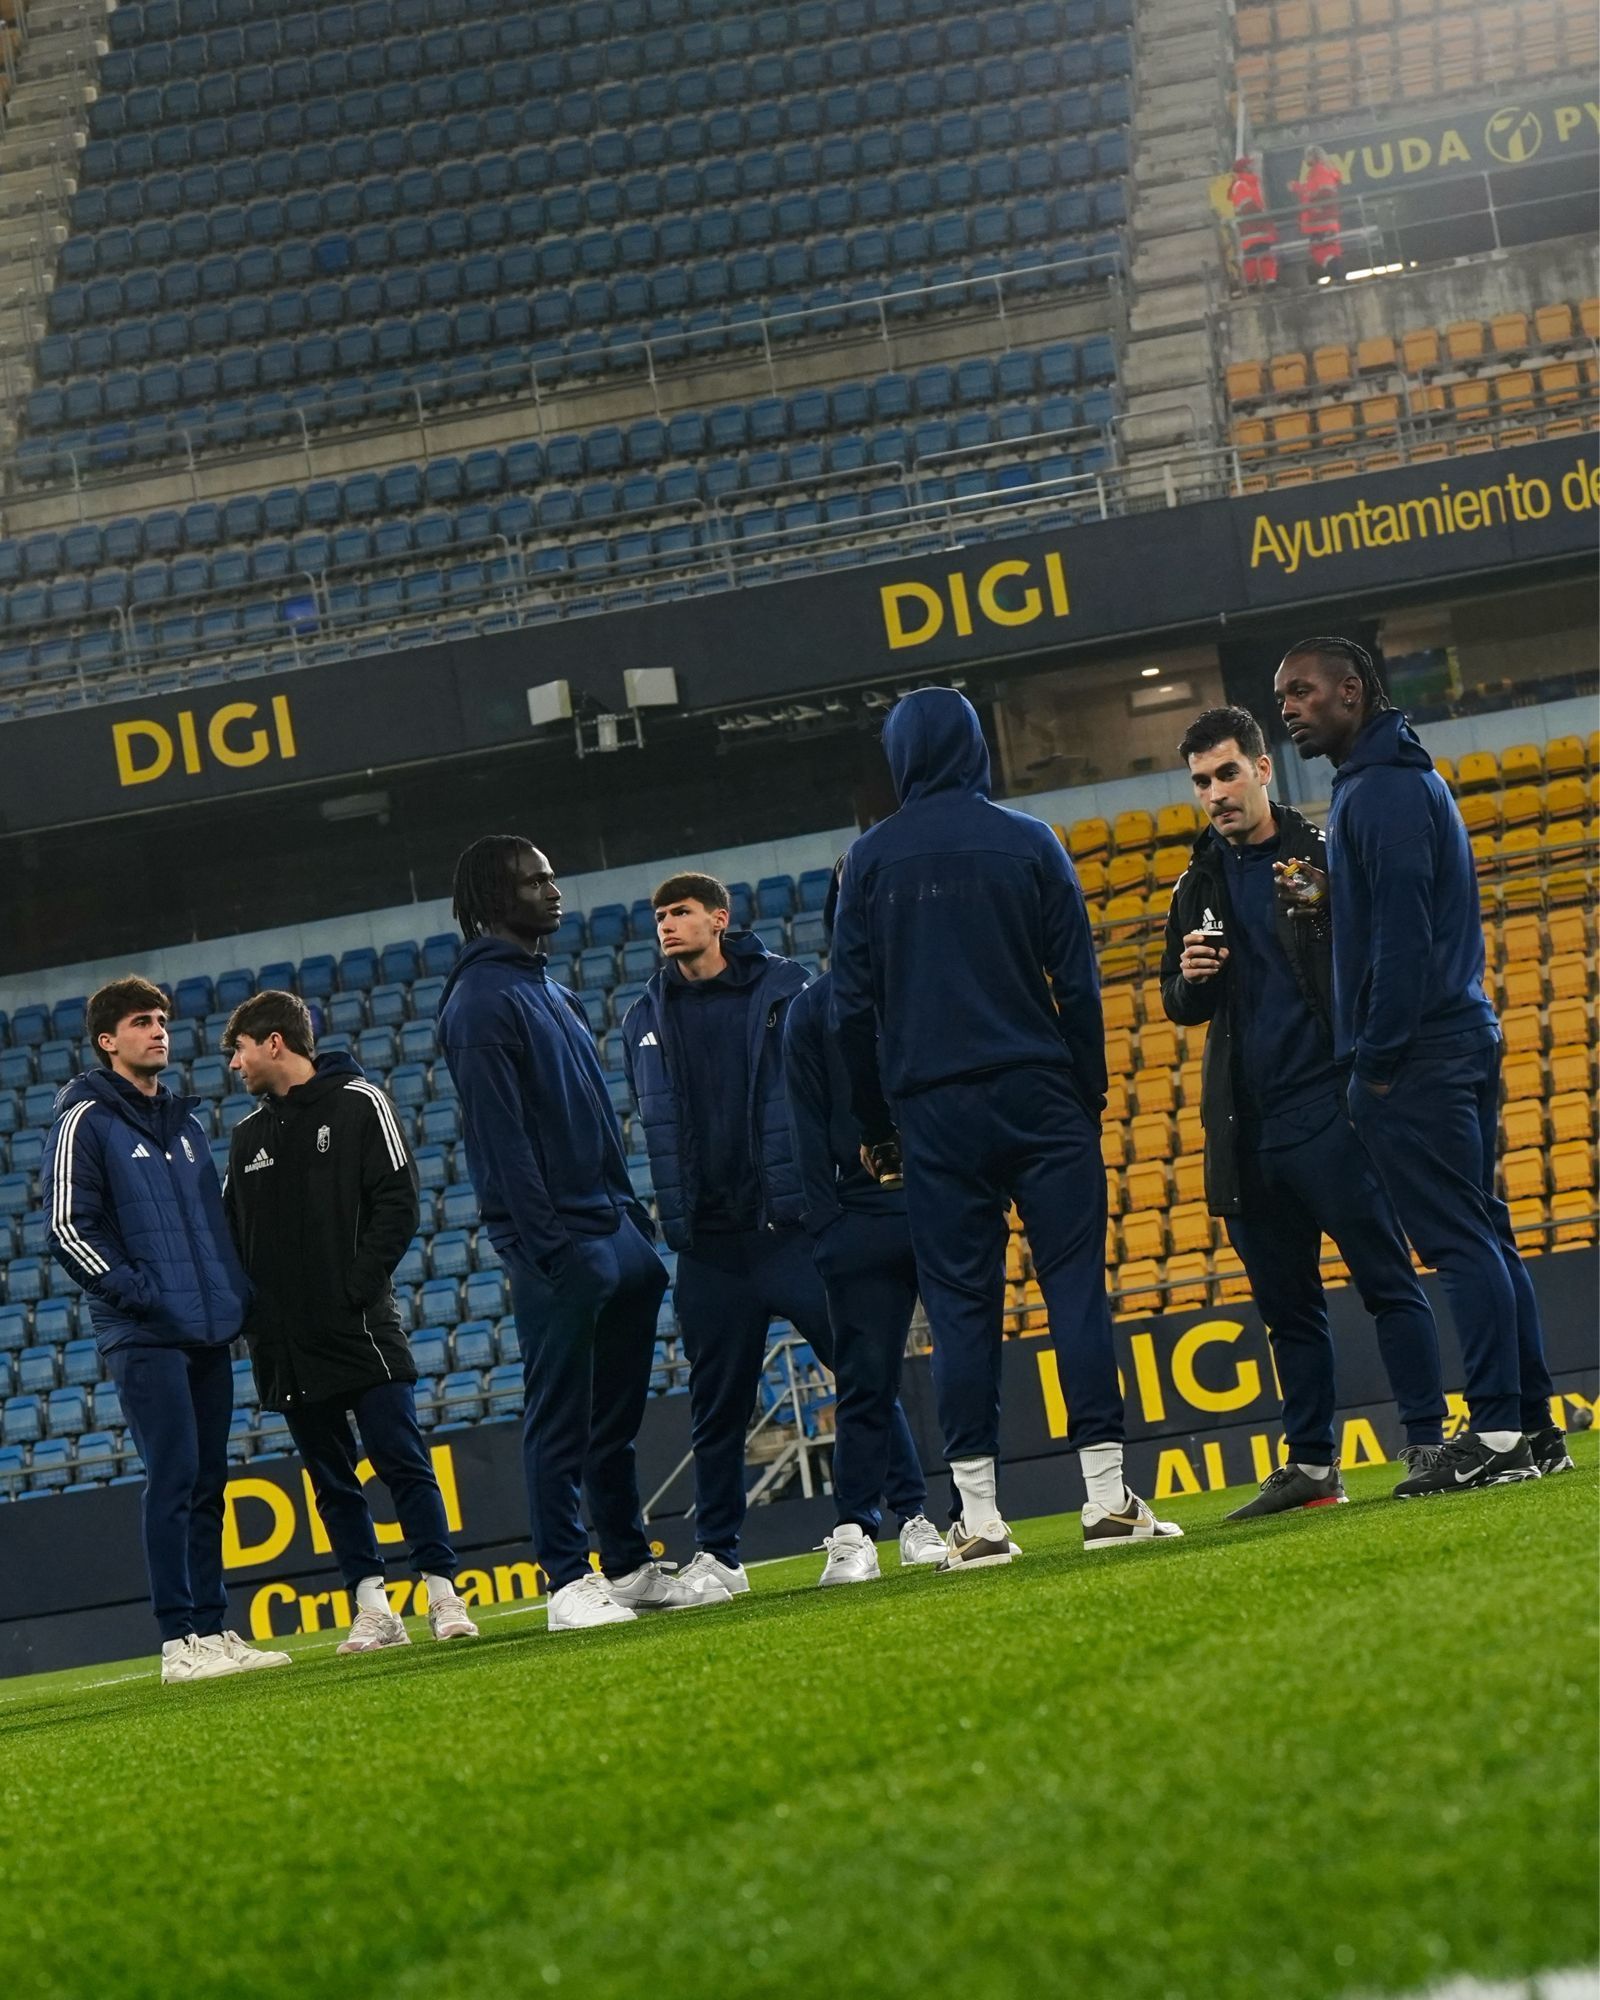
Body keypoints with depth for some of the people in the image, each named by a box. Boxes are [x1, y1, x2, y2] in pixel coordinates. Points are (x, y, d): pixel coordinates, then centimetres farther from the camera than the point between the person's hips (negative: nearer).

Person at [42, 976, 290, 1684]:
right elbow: (69, 1228, -10)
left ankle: (212, 1627, 11)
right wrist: (138, 1293, -16)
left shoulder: (184, 1120, 19)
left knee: (208, 1482, 7)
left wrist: (237, 1292, 12)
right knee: (173, 1478, -12)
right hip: (144, 1336, -7)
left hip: (209, 1331, 7)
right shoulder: (85, 1121, -3)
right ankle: (180, 1642, -12)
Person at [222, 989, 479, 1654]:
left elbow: (397, 1203, -6)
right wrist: (250, 1312, -2)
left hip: (361, 1328, -5)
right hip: (288, 1345, 5)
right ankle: (373, 1609, 8)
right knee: (331, 1483, 5)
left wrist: (358, 1287, -14)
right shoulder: (248, 1137, 16)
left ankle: (444, 1596, -7)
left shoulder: (357, 1103, 1)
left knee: (403, 1463, -8)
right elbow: (231, 1233, 15)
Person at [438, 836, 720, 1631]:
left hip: (613, 1230, 9)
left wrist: (636, 1222, 17)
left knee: (616, 1416, 11)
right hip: (560, 1245, -9)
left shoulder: (553, 994, 21)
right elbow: (500, 1132, -15)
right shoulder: (483, 999, -8)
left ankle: (631, 1566, 16)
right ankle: (569, 1584, -6)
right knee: (560, 1418, -6)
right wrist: (544, 1245, -21)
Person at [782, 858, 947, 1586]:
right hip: (865, 1218, -1)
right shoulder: (814, 1008, 5)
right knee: (866, 1379, -1)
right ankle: (855, 1533, 2)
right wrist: (824, 1222, -6)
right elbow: (808, 1126, 3)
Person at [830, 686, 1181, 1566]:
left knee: (960, 1306, 2)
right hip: (1038, 1097, -1)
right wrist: (1090, 1093, 8)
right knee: (1076, 1285, -1)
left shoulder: (871, 860, 3)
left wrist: (875, 1121, 11)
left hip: (933, 1107, 1)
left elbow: (853, 1006, 3)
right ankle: (1108, 1496, -6)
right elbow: (1077, 981, 0)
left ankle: (978, 1516, -1)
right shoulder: (1028, 842, 1)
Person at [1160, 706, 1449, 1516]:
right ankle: (1310, 1464, 14)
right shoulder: (1198, 887, 14)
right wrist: (1189, 981, -2)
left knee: (1387, 1281, -7)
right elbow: (1180, 1007, 21)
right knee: (1286, 1304, 9)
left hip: (1330, 1113, -5)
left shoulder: (1325, 855, 0)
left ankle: (1427, 1444, -7)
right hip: (1246, 1130, 6)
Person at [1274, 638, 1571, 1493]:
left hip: (1416, 1060, -10)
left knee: (1461, 1243, -10)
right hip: (1463, 1042, 10)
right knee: (1483, 1237, 10)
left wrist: (1378, 1058, -18)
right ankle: (1532, 1428, 11)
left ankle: (1497, 1434, -12)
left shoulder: (1383, 792, -12)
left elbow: (1402, 931, -19)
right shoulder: (1405, 780, 20)